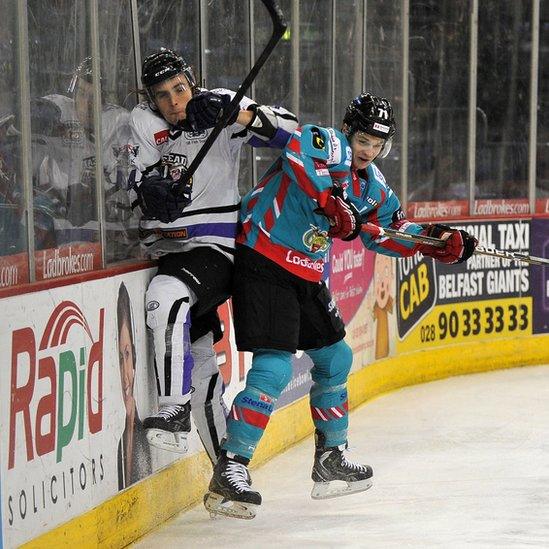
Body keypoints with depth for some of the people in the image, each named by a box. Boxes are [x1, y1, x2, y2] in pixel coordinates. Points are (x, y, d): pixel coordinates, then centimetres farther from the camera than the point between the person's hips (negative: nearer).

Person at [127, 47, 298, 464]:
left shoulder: (222, 105, -5)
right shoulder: (143, 121, 6)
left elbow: (291, 132, -15)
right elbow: (139, 182, -3)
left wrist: (235, 114, -29)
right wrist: (152, 192, -27)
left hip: (215, 246, -6)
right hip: (165, 250, 6)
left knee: (166, 295, -34)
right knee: (199, 359, 10)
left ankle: (174, 413, -31)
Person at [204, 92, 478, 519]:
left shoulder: (371, 185, 13)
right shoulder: (326, 143, -13)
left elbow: (388, 233, 22)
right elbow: (296, 152, -36)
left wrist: (439, 240, 8)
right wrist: (333, 201, -43)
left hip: (307, 276, 10)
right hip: (263, 263, -10)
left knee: (336, 358, 19)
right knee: (274, 368, -18)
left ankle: (331, 459, 34)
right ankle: (229, 469, -17)